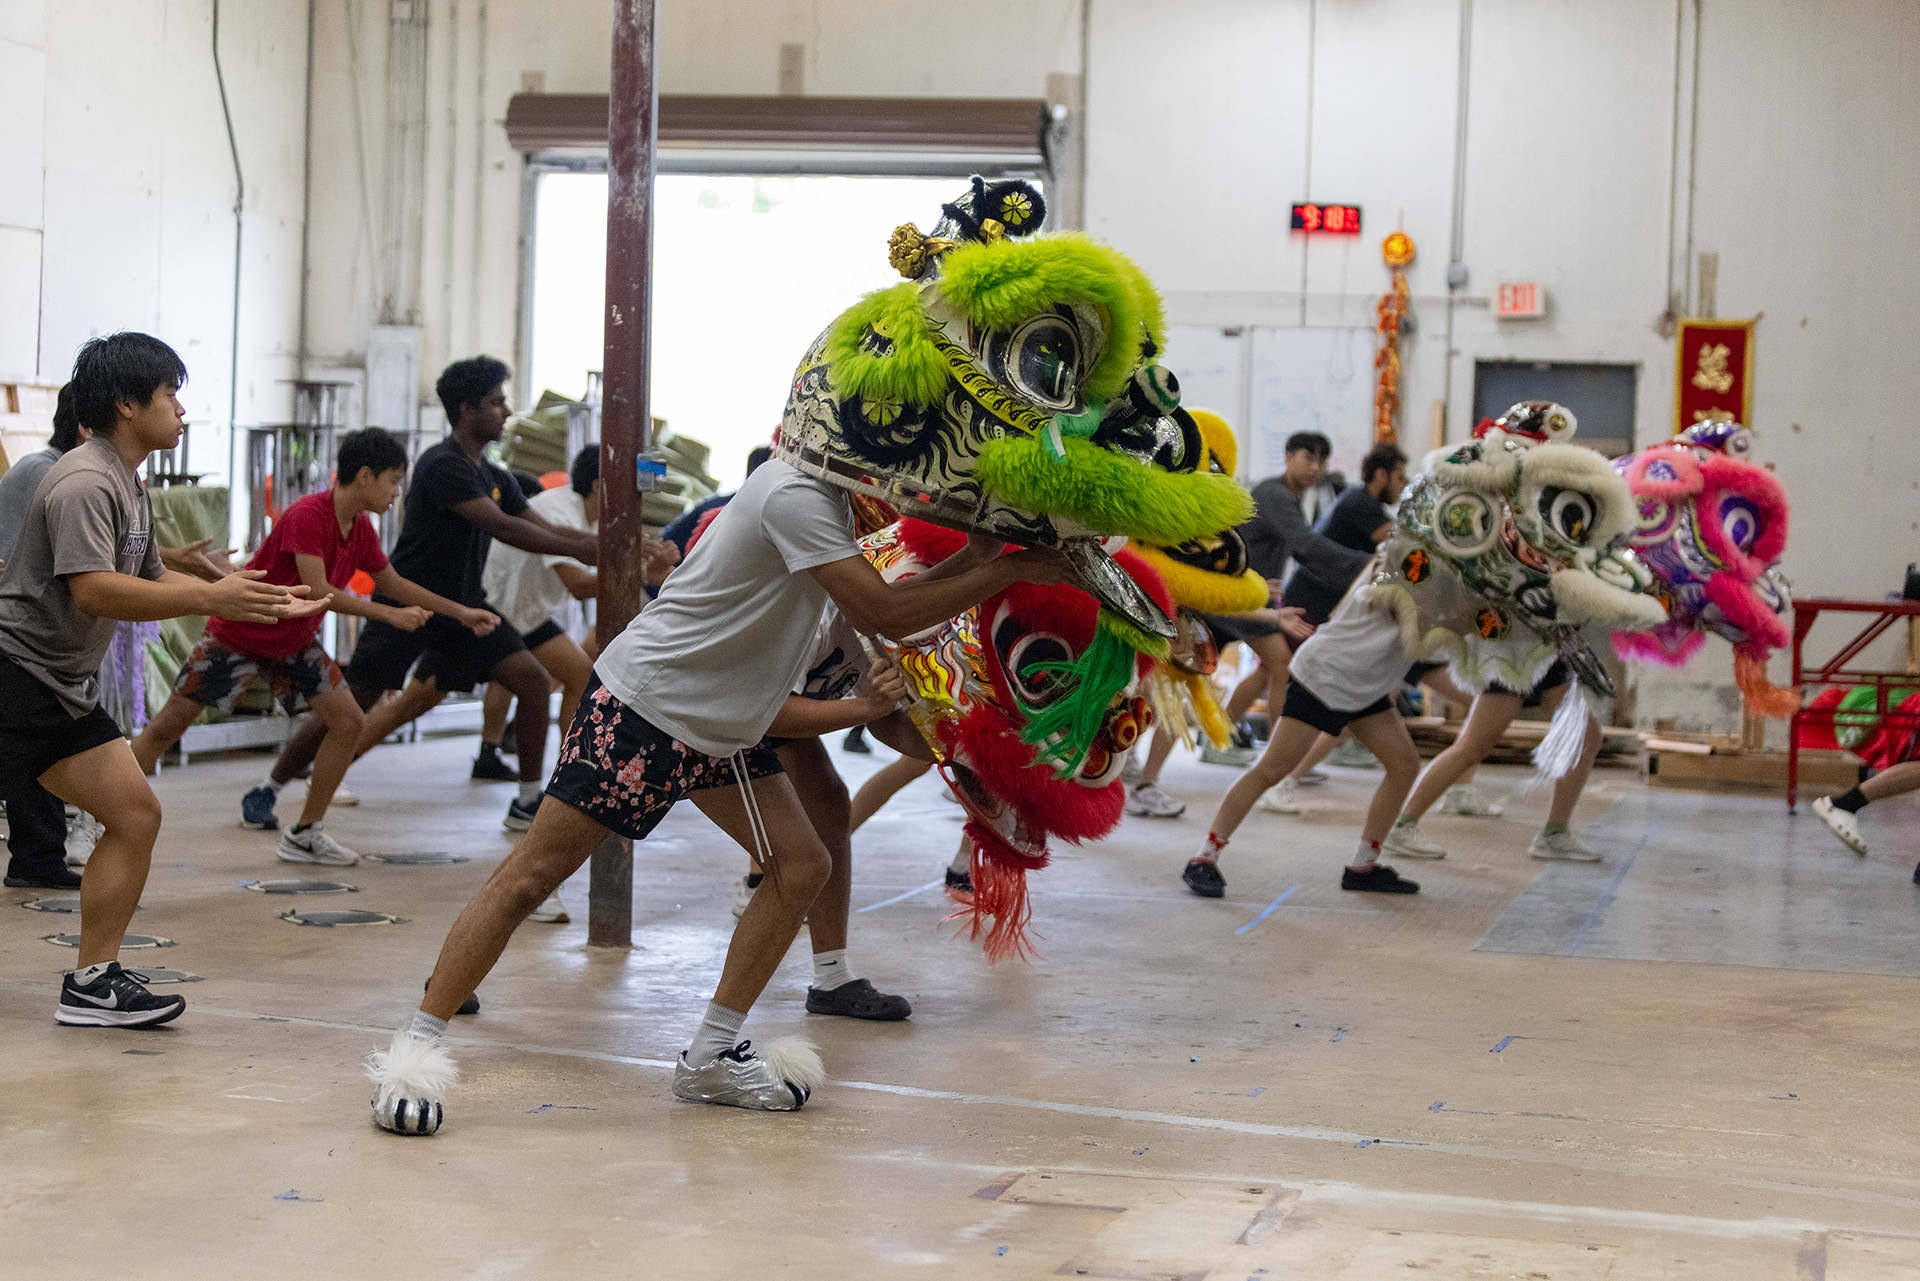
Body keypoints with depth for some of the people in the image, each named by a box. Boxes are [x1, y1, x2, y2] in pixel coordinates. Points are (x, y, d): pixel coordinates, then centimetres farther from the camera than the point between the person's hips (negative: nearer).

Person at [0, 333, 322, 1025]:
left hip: (65, 693, 10)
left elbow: (151, 579, 21)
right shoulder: (84, 482, -17)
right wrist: (208, 598, -29)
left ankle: (93, 981, 6)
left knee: (135, 815, 3)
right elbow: (93, 590, -27)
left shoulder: (129, 486, 14)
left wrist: (254, 598, 14)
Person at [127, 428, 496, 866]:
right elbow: (318, 592, -32)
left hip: (294, 643, 8)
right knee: (167, 727, -5)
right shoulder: (307, 515, -27)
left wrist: (461, 613, 11)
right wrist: (391, 615, -29)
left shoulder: (361, 529, -1)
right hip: (238, 634, -7)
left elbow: (392, 584, 13)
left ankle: (306, 833, 7)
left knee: (349, 723, -3)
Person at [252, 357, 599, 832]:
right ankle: (265, 791, 15)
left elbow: (544, 529, 9)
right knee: (352, 707, -3)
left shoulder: (494, 478, 9)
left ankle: (527, 803, 1)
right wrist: (580, 549, -27)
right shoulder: (443, 466, -19)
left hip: (463, 607, 8)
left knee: (533, 680, -8)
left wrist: (598, 543, -8)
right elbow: (502, 527, -27)